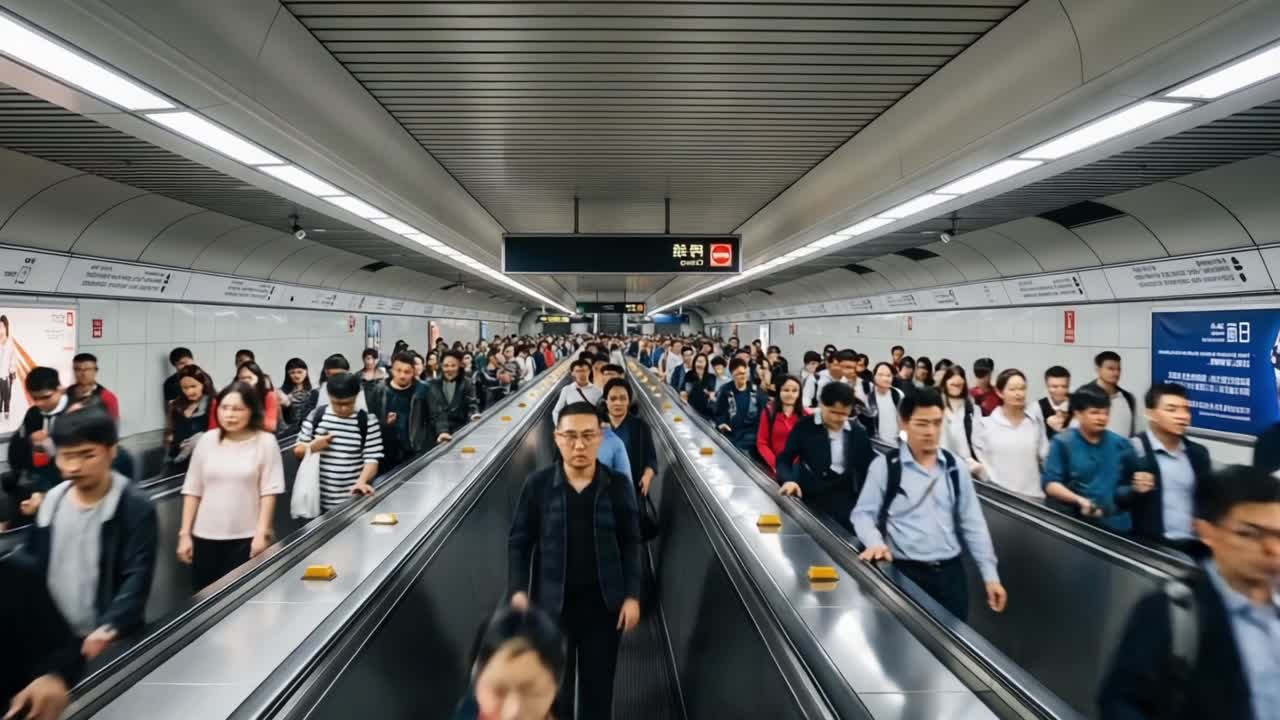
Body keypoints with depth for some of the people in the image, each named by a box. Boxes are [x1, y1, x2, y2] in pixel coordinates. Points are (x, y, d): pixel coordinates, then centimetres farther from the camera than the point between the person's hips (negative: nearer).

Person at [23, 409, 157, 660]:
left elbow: (137, 577, -22)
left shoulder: (135, 507, -16)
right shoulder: (52, 500, 1)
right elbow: (30, 565, 9)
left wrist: (110, 628, -35)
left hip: (108, 643, -5)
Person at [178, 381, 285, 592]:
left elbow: (269, 491, -7)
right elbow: (192, 490, 7)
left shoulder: (265, 442, -6)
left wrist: (262, 533, -13)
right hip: (206, 536, 3)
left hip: (246, 537, -3)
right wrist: (184, 533, 5)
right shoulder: (207, 440, 3)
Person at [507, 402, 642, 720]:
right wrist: (518, 591, -9)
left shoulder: (618, 485, -5)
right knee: (554, 688, 12)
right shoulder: (537, 484, -7)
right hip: (551, 603, 0)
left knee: (598, 688, 13)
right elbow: (519, 542, -1)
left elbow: (630, 544, 0)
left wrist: (632, 596, -4)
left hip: (603, 603, 1)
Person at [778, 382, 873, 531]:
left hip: (844, 503, 2)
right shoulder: (804, 427, -2)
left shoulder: (858, 433, 5)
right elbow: (784, 459, -1)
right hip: (809, 500, -2)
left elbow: (867, 470, 11)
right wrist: (789, 480, -21)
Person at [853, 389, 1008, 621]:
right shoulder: (884, 466, -6)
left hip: (950, 571, 4)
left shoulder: (956, 468, 6)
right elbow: (863, 513, -4)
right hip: (904, 572, -3)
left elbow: (973, 523, 9)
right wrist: (875, 543, -24)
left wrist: (990, 575, 7)